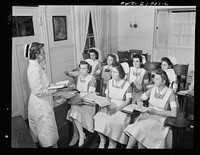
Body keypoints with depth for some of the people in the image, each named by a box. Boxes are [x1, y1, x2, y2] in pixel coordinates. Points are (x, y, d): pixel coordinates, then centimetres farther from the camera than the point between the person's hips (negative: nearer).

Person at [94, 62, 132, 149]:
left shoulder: (127, 85, -5)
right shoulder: (110, 82, 9)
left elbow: (128, 100, -6)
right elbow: (107, 96, 10)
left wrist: (117, 108, -18)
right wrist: (109, 105, -10)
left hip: (121, 107, -4)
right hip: (109, 106, 4)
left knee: (113, 121, -30)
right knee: (98, 118, -21)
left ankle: (112, 142, -3)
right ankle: (102, 139, 2)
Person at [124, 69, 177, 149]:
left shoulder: (170, 93, -10)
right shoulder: (152, 89, 5)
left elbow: (174, 114, -18)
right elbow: (140, 98, 16)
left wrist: (156, 111, -18)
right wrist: (140, 102, -9)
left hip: (160, 118, -4)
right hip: (148, 115, 4)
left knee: (141, 126, -30)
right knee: (137, 123, -28)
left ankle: (128, 147, -16)